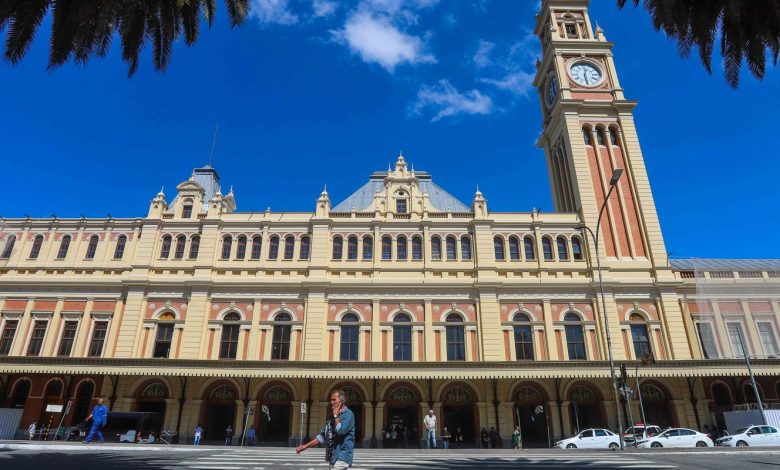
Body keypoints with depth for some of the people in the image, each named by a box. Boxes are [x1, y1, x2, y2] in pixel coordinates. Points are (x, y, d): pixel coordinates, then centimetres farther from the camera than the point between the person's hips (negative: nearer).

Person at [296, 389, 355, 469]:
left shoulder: (348, 414, -10)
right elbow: (322, 436, 17)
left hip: (342, 457, -8)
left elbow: (340, 431, -24)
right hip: (333, 457, 8)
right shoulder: (332, 416, 15)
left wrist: (336, 416, -11)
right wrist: (306, 445, 9)